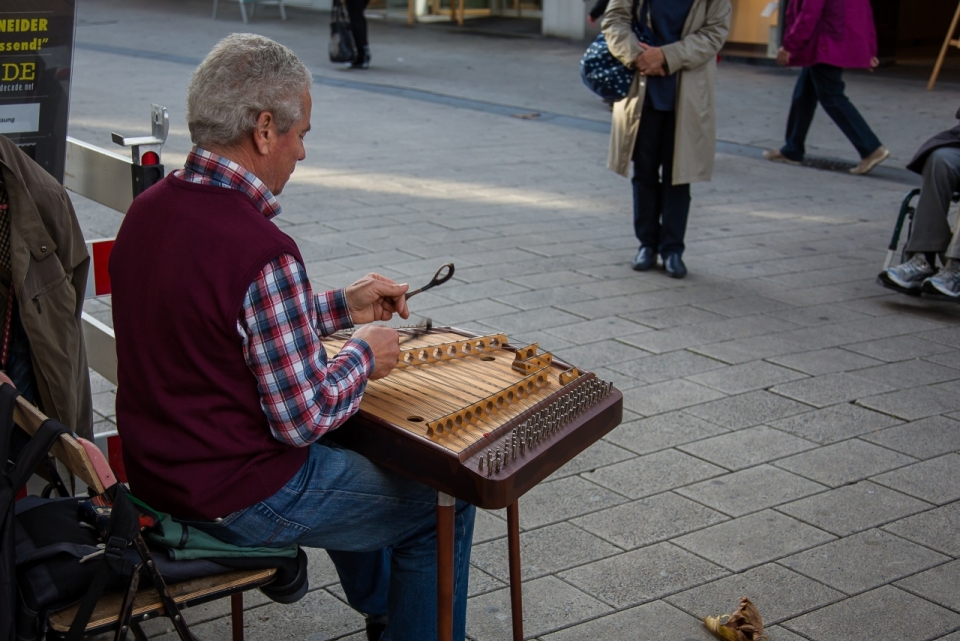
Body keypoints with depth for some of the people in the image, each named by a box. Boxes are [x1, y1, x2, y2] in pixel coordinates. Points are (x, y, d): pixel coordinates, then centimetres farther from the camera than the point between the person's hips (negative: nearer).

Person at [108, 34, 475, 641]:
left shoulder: (148, 208, -1)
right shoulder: (263, 251, -29)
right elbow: (304, 418, -23)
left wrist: (342, 307, 12)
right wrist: (363, 354, -6)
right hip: (235, 500, -9)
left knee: (346, 452, 34)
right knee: (444, 505, 8)